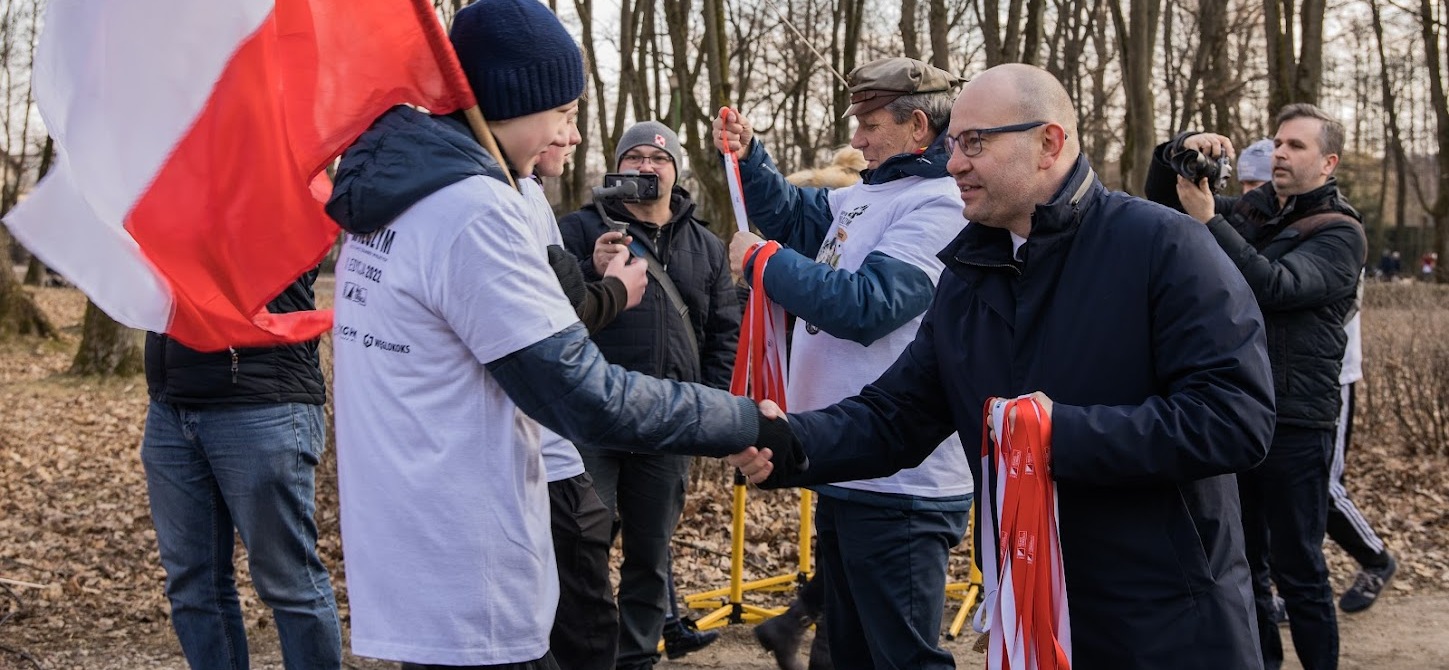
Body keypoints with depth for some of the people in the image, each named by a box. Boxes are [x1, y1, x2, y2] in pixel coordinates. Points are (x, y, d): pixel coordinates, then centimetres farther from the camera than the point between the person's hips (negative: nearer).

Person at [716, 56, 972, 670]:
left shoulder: (939, 207, -15)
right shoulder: (866, 197, 14)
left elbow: (864, 305, -23)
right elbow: (788, 214, 29)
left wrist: (763, 261, -13)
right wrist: (747, 156, 11)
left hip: (898, 486, -10)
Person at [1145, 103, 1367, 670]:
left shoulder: (1340, 233, -6)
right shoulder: (1248, 210, 12)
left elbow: (1276, 286, -23)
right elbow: (1161, 196, 11)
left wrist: (1208, 220, -25)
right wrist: (1181, 150, -10)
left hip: (1295, 425, -6)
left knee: (1298, 571, 0)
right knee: (1243, 564, 14)